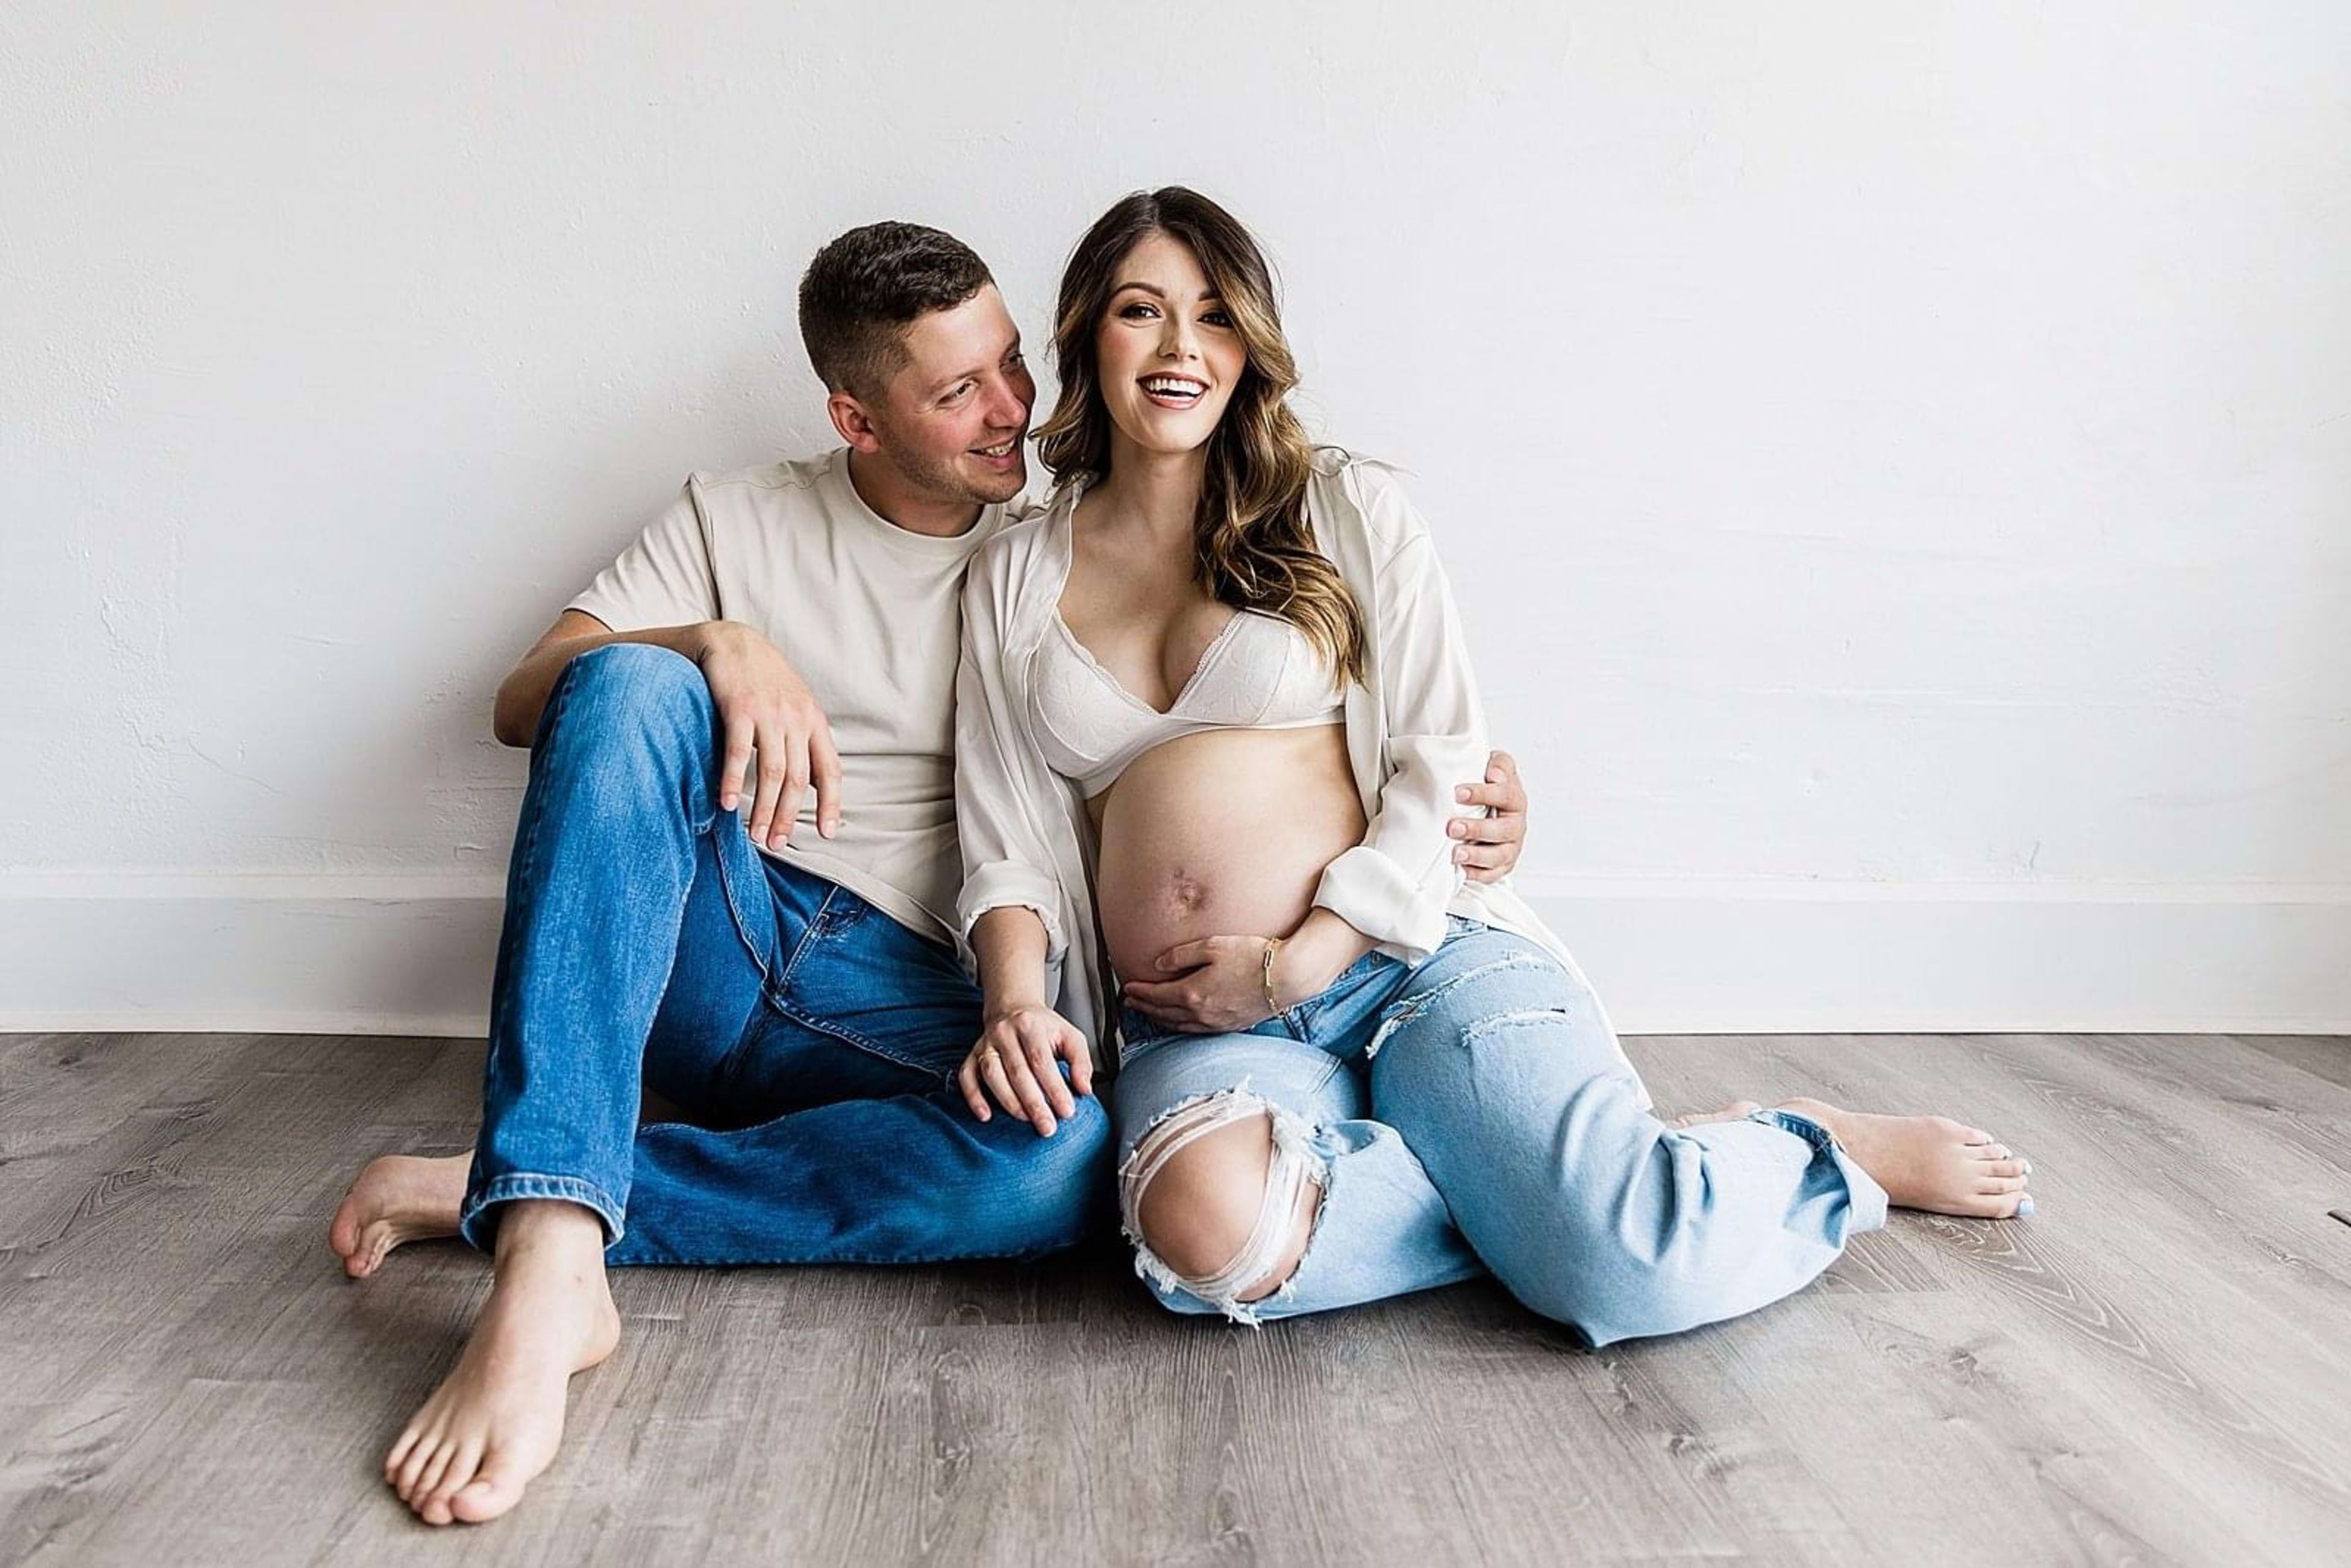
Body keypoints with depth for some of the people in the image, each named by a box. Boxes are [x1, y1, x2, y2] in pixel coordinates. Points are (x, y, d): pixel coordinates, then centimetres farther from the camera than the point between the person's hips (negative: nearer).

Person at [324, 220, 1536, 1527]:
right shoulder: (736, 520, 10)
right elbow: (524, 702, 3)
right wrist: (716, 646, -19)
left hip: (901, 1008, 0)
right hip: (709, 946, 0)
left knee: (1064, 1160, -34)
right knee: (631, 689, -30)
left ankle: (505, 1195, -26)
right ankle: (547, 1270, -40)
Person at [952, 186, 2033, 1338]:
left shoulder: (1347, 508, 8)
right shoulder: (1015, 577, 14)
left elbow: (1444, 763, 2)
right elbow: (1006, 842, 10)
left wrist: (1300, 963, -10)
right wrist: (1016, 1003, -11)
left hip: (1409, 955, -1)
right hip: (1193, 1028, 2)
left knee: (1637, 1273, -25)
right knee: (1205, 1230, -35)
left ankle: (1813, 1153, 9)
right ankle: (1543, 1182, -10)